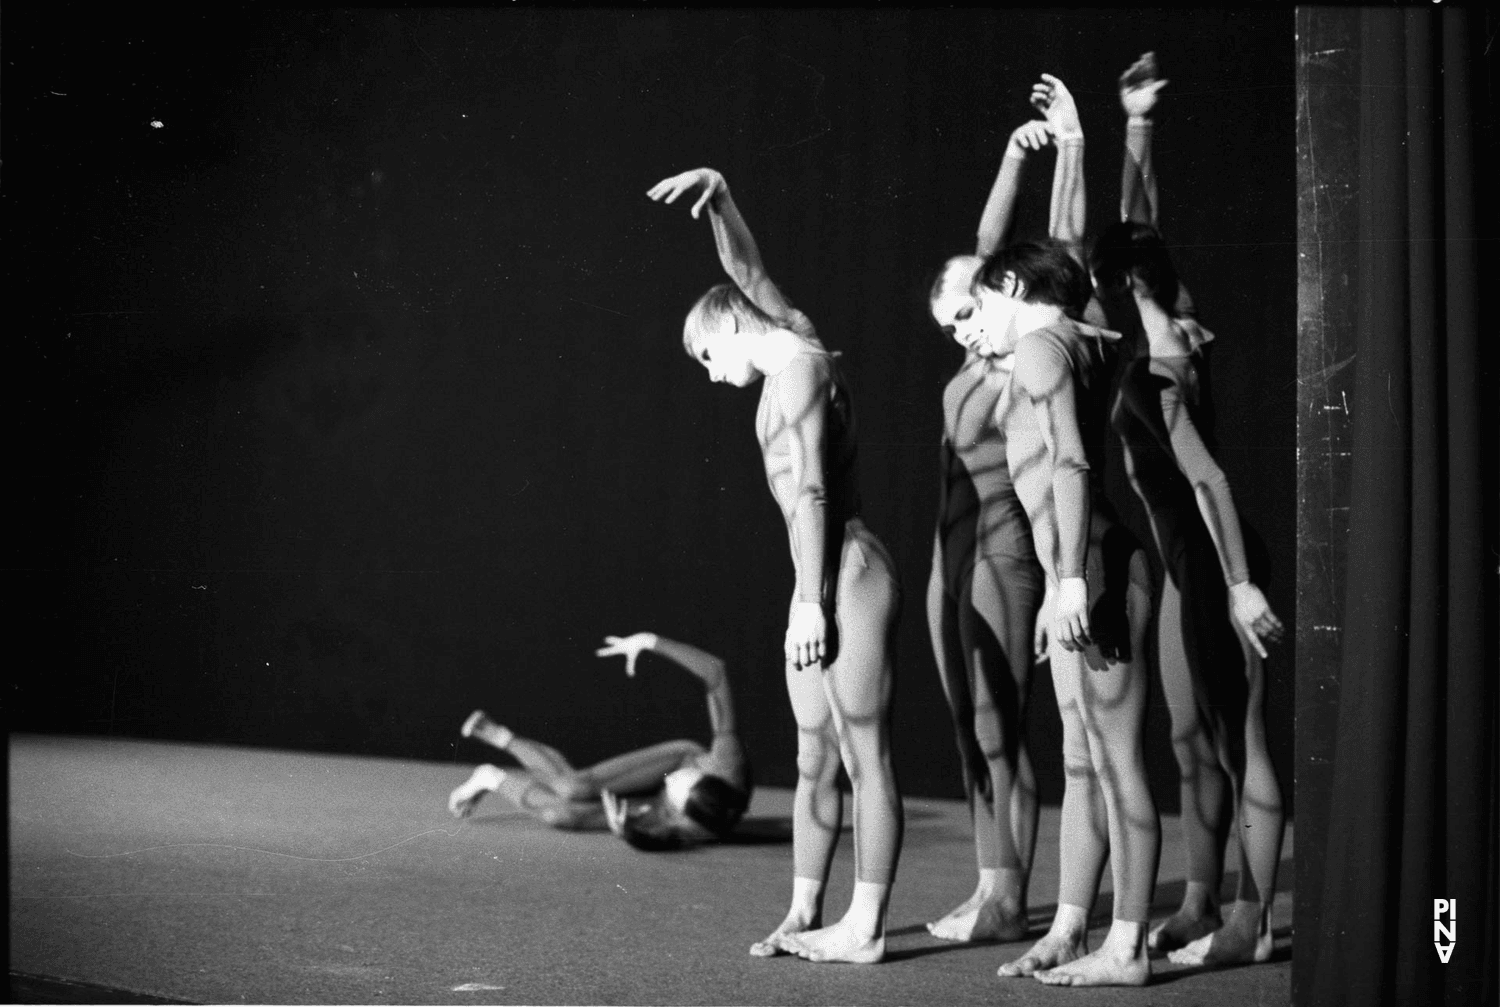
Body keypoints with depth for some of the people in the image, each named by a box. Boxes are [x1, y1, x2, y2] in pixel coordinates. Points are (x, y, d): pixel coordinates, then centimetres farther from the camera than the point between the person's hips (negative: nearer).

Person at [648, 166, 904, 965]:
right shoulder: (794, 346, 15)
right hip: (823, 585, 9)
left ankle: (865, 927, -1)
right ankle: (804, 915, 15)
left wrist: (810, 601, -20)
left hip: (850, 577, -9)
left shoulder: (797, 371, -11)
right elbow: (748, 274, 28)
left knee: (865, 756, -5)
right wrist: (717, 195, 17)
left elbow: (812, 493, -18)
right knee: (815, 760, 10)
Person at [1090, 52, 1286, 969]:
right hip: (1190, 569, 9)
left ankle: (1254, 921, 3)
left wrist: (1241, 586, -26)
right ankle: (1202, 907, 20)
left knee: (1243, 744, -3)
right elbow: (1140, 223, 13)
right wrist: (1137, 126, 14)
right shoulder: (1176, 346, 6)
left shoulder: (1152, 379, -17)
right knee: (1194, 743, 12)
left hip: (1216, 570, -9)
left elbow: (1211, 479, -22)